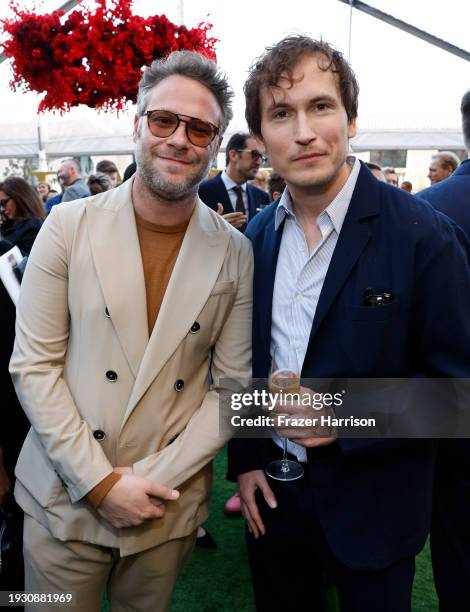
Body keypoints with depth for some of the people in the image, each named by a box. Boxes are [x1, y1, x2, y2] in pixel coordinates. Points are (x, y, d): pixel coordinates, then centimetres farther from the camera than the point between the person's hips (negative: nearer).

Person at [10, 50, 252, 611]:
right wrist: (100, 482, -12)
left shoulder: (235, 254, -6)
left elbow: (231, 386, -2)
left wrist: (154, 478, -10)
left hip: (169, 508, 1)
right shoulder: (69, 226, -7)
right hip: (65, 498, 0)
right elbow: (33, 365, -7)